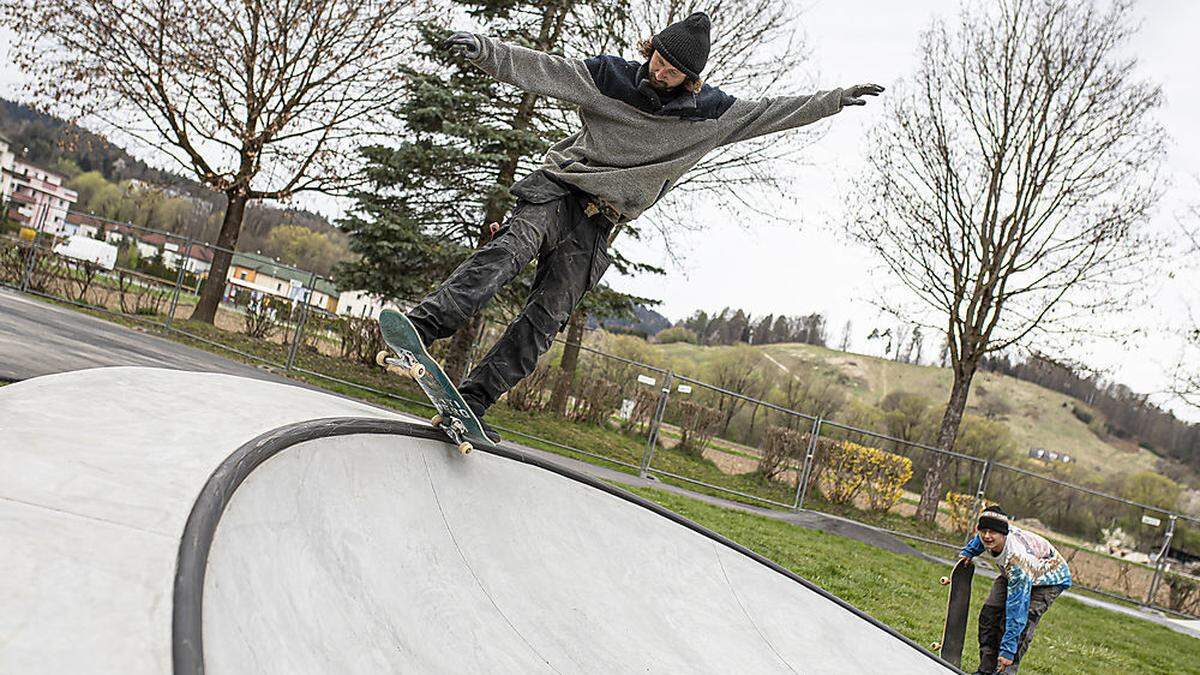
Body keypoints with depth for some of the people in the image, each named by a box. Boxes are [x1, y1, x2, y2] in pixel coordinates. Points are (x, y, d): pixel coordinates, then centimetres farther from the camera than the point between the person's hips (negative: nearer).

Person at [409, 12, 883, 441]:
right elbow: (540, 69, -8)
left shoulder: (708, 111, 4)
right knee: (514, 246, -33)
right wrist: (485, 49, -22)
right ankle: (422, 326, -45)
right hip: (558, 190, -2)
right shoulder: (609, 76, -2)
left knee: (548, 317, -11)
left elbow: (771, 113, 11)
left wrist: (835, 100, 10)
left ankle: (473, 399, -13)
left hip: (596, 224, 2)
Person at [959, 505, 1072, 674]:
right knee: (990, 612, -7)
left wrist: (1007, 650, -39)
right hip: (1011, 572, 7)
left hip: (1050, 579, -7)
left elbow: (1017, 609, -41)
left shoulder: (1018, 560, -44)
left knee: (1023, 622, -24)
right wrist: (968, 552, 12)